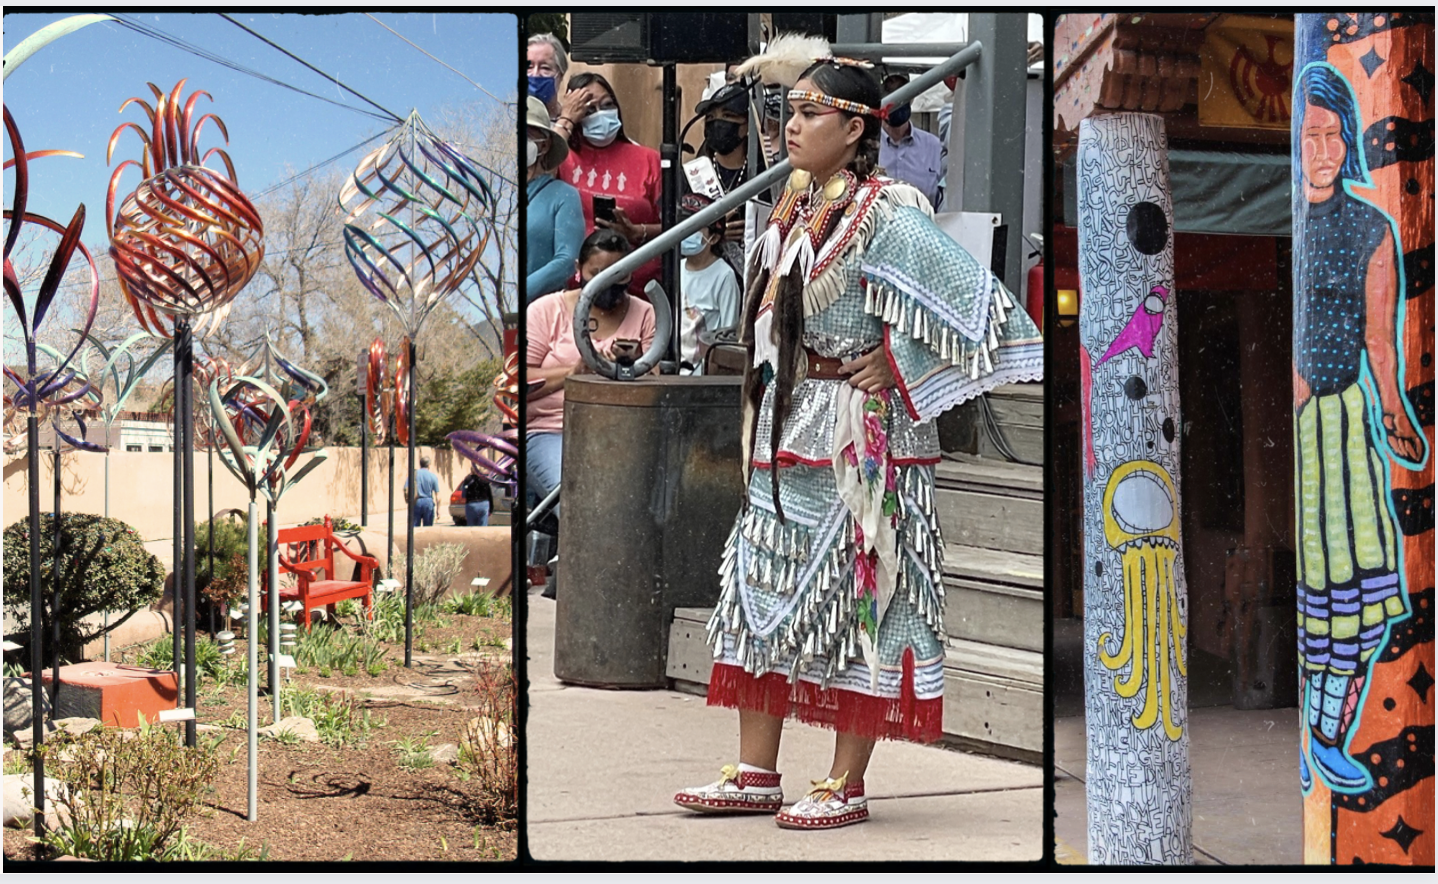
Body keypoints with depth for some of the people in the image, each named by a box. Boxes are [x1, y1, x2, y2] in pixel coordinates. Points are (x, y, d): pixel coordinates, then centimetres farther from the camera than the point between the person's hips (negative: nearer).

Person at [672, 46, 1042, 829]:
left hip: (856, 441, -8)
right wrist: (764, 423, 16)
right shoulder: (794, 210, 11)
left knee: (855, 598, -1)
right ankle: (756, 774, 15)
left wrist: (895, 365, -13)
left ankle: (847, 786, 6)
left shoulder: (884, 214, -12)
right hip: (784, 439, 9)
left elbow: (972, 296, -19)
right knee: (761, 591, 8)